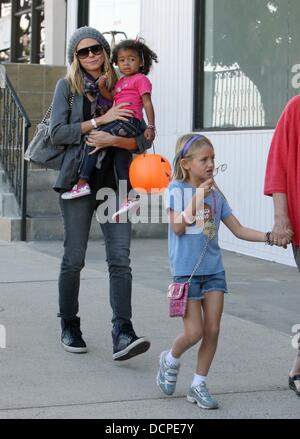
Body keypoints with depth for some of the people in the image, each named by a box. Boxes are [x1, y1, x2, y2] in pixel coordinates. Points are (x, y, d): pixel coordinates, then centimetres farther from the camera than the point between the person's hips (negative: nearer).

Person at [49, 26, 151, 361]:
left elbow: (141, 141, 5)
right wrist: (101, 120, -11)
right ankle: (69, 327, 21)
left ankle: (123, 335, -17)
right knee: (74, 259, 3)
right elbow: (57, 133, -5)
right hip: (78, 180, -1)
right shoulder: (67, 86, 7)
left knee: (120, 259, -10)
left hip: (114, 181, 1)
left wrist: (113, 140, -14)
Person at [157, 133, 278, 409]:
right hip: (186, 271, -5)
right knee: (194, 332, -4)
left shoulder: (216, 194, 7)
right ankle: (171, 360, 27)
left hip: (214, 270, 5)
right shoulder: (178, 190, -7)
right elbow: (178, 227, -18)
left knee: (212, 330, 2)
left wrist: (269, 237, -6)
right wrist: (198, 196, -22)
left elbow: (238, 230, 8)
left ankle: (199, 385, 15)